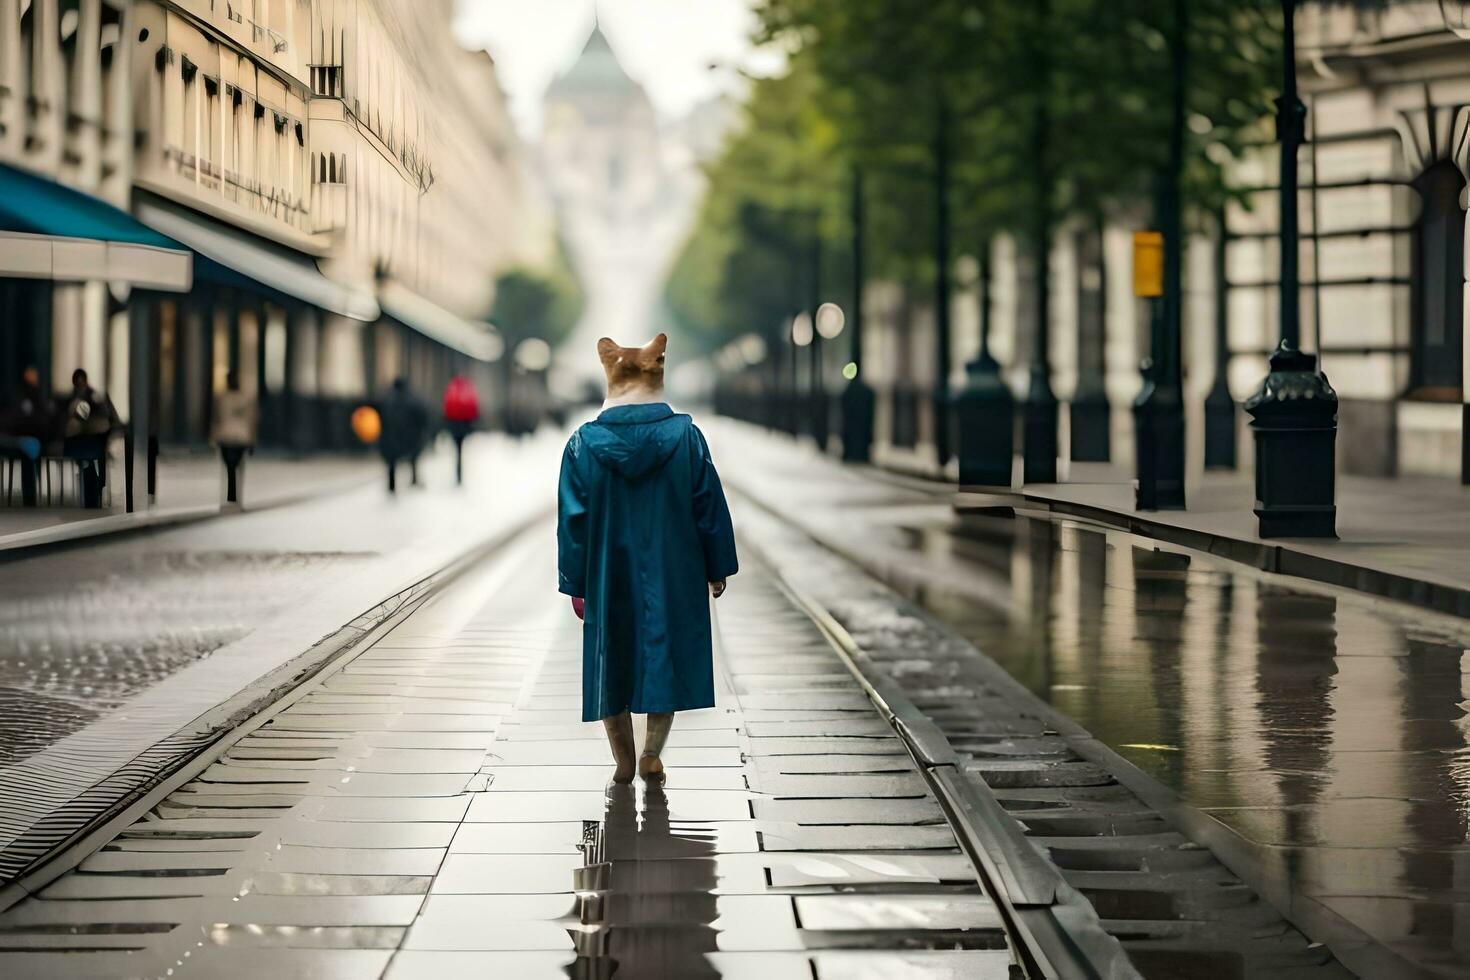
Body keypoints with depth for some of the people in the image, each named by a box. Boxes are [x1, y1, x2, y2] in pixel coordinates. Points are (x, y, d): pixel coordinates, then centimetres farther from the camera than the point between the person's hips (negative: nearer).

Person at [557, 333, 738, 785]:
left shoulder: (584, 443, -7)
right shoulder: (685, 436, -7)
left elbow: (573, 521, -4)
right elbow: (710, 507, -3)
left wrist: (575, 585, 3)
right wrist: (717, 569, 8)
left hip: (609, 578, 1)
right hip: (672, 577, 0)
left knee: (612, 661, 13)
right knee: (665, 654, 11)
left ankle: (624, 760, 20)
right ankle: (652, 753, 5)